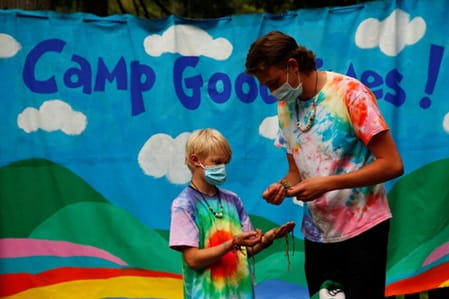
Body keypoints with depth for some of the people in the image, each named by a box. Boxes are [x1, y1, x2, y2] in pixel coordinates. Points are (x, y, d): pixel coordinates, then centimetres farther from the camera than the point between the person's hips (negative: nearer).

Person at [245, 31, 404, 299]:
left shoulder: (350, 93, -13)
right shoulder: (285, 107, 6)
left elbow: (392, 164, -17)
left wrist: (327, 184, -22)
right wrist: (283, 186, -9)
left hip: (361, 230, -6)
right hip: (317, 233, 6)